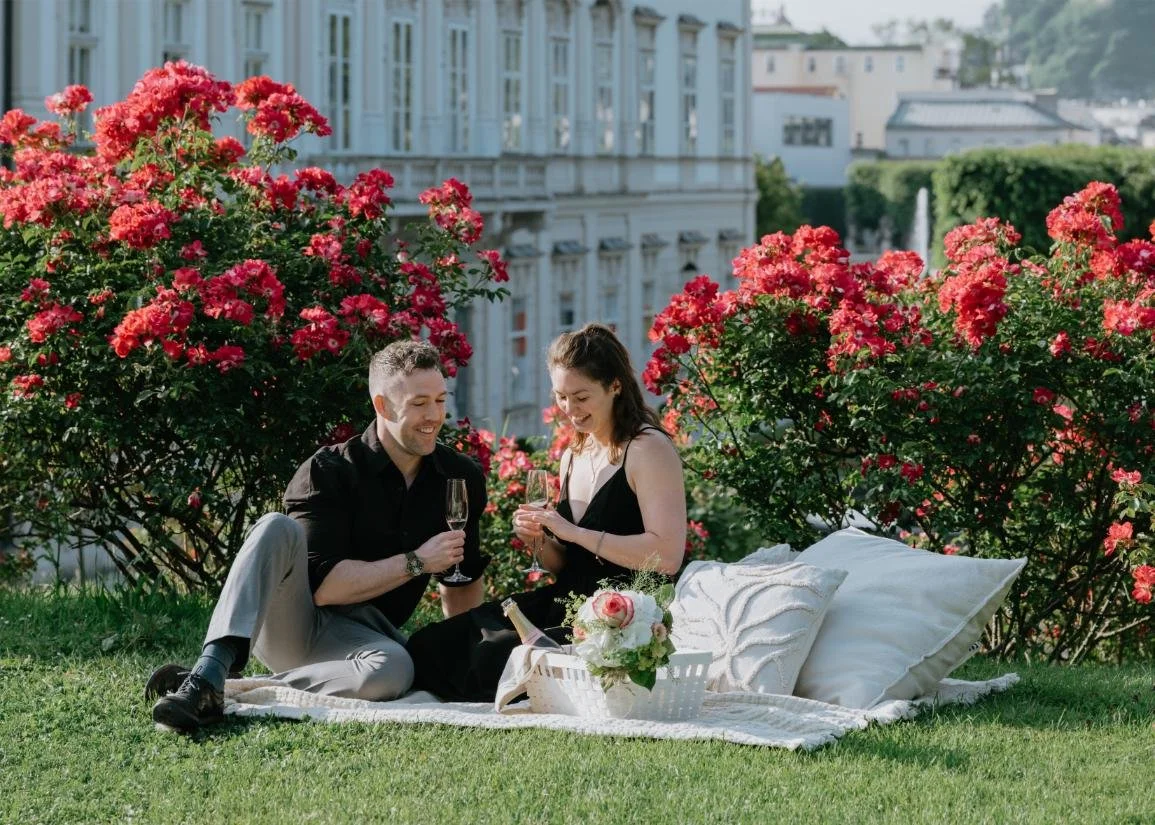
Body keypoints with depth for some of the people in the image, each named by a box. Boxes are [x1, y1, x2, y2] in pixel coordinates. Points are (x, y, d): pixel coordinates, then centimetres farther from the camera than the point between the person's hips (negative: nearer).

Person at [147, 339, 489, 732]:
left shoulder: (463, 478, 4)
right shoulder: (328, 472, -11)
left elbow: (464, 581, 17)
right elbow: (324, 586, -20)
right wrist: (416, 562, -18)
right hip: (290, 620, -2)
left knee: (393, 669, -37)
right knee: (278, 528, -33)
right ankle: (208, 676, -46)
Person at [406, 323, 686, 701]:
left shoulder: (648, 449, -7)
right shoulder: (573, 457, 18)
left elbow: (667, 556, -18)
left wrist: (573, 532, -18)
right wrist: (542, 540, 0)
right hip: (567, 605, 8)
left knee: (497, 652, -29)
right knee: (432, 643, -11)